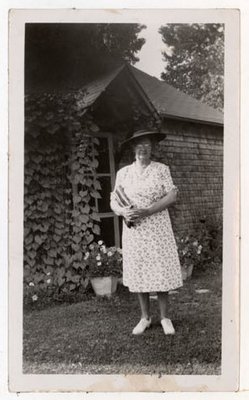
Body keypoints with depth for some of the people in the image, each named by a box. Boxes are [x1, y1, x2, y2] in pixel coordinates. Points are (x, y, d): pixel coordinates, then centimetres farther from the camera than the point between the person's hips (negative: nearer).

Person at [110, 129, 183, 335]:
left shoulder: (162, 169, 2)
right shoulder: (123, 173, 8)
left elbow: (172, 196, -8)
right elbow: (114, 202, 8)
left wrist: (146, 212, -18)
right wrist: (124, 212, -16)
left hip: (158, 229, -2)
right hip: (133, 230, 2)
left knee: (161, 271, -1)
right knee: (139, 272, 5)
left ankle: (165, 317, 12)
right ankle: (145, 318, 18)